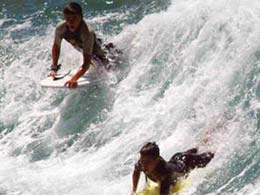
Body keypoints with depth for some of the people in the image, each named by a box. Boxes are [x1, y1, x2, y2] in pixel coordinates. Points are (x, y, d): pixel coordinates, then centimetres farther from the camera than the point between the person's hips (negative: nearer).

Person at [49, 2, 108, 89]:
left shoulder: (87, 32, -45)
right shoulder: (60, 28, -31)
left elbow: (87, 62, -49)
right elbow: (56, 46, -10)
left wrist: (74, 79, -61)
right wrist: (54, 68, -17)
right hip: (82, 50, 5)